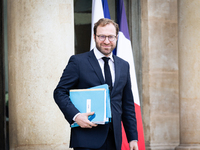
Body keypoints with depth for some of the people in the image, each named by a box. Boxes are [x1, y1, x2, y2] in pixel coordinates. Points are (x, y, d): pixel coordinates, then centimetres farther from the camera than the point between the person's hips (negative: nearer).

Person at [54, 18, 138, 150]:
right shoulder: (78, 61, 1)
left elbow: (128, 105, 17)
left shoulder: (124, 66, 15)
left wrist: (133, 138, 11)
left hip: (114, 139, 5)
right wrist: (75, 115, -18)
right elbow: (60, 92, -2)